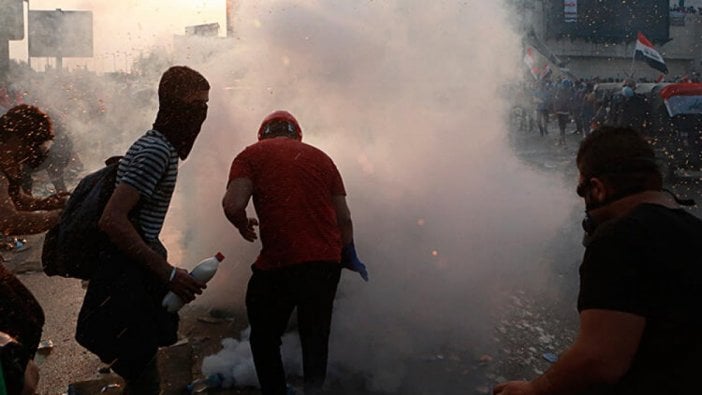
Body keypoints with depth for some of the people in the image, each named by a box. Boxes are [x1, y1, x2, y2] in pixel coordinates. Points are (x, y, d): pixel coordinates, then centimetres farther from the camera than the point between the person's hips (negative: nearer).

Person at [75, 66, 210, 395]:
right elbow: (112, 219, -26)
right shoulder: (157, 151, -19)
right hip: (126, 281, -10)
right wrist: (168, 272, -24)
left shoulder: (163, 146, 12)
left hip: (138, 273, 10)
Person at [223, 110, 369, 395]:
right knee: (316, 339, 19)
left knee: (264, 339, 16)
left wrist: (244, 226, 9)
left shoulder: (252, 155, 4)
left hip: (277, 264, -4)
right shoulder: (321, 158, 15)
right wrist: (350, 257, 25)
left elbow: (233, 205, -12)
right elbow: (343, 217, 12)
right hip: (326, 263, 4)